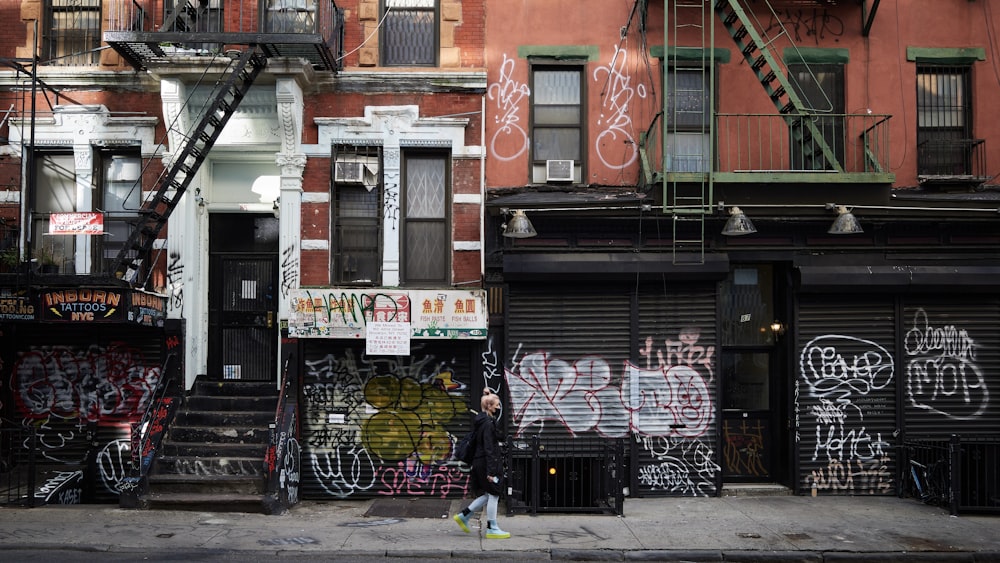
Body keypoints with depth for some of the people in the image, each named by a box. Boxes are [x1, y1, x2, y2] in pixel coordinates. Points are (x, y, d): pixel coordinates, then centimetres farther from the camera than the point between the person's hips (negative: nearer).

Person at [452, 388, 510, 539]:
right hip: (488, 463, -10)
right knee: (493, 494, 1)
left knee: (488, 495, 17)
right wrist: (491, 471, -21)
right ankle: (492, 529, 9)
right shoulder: (488, 423, -18)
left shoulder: (482, 420, 11)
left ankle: (463, 516, 21)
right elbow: (489, 449, -20)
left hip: (479, 463, 10)